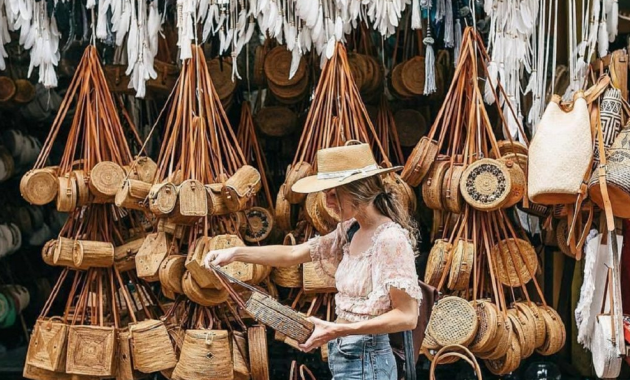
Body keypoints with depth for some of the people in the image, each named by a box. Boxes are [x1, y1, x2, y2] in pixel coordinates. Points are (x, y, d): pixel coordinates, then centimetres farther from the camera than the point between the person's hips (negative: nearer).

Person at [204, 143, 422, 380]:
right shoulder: (350, 231, 7)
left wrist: (338, 330, -25)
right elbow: (292, 254, 14)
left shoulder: (391, 238, -19)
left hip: (365, 360, -8)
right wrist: (236, 253, 3)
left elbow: (407, 316, -21)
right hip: (343, 355, 8)